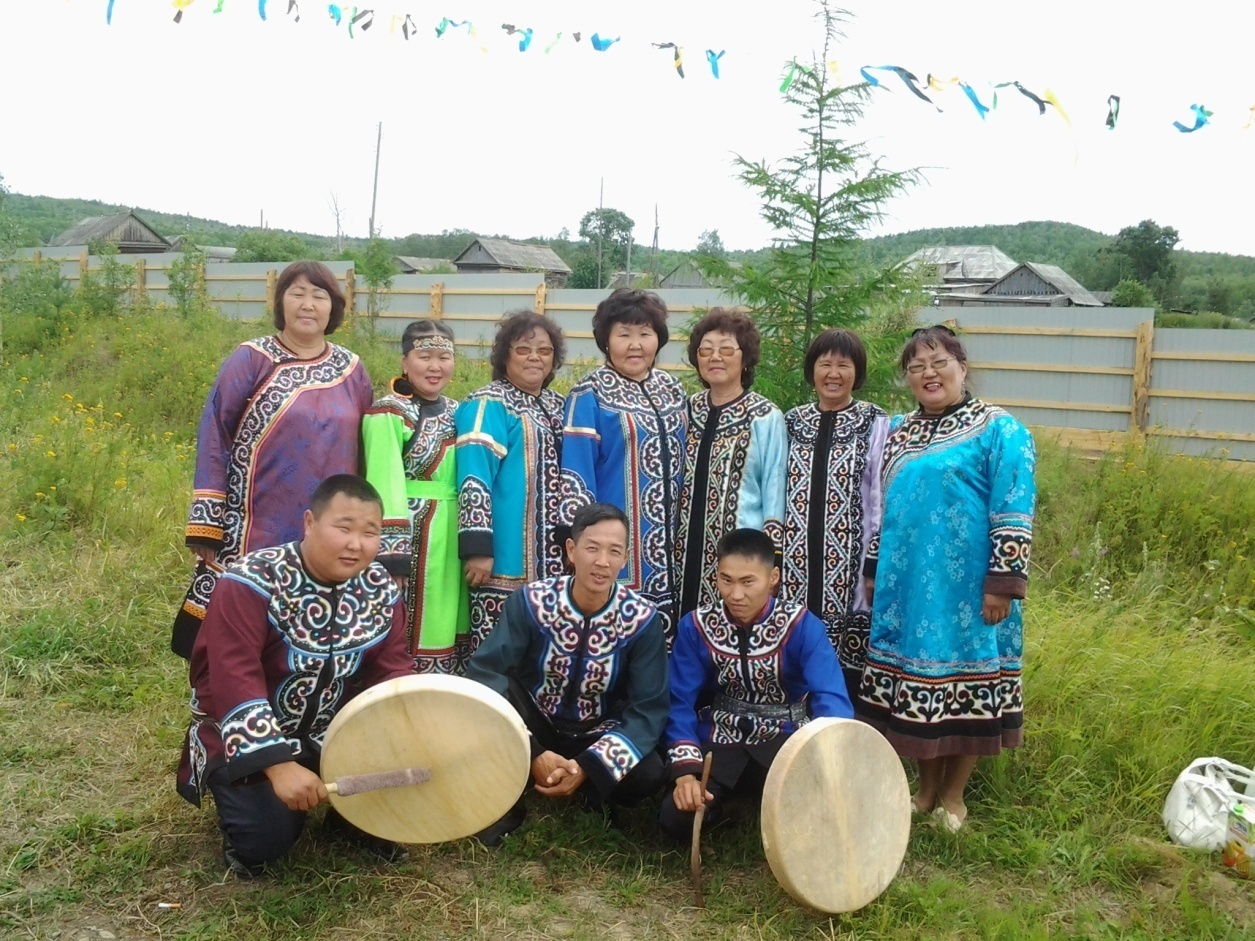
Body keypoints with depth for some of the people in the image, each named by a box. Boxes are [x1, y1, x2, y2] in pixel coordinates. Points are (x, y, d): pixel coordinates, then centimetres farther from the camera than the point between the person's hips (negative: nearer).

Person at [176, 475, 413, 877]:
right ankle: (239, 793, 14)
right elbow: (234, 680, -31)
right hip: (245, 741, -4)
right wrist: (279, 765, -39)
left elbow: (392, 671, -5)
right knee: (264, 837, -22)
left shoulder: (380, 589, -6)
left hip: (332, 735, 4)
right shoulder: (252, 582, -23)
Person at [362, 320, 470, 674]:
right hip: (410, 536, -6)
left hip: (452, 538, 6)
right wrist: (392, 556, -21)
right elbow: (385, 486, -14)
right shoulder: (388, 414, -7)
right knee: (408, 636, -3)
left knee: (446, 629, 10)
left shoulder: (457, 413, 14)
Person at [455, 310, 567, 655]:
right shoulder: (487, 406, -8)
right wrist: (477, 547, -22)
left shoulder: (556, 406, 16)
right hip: (506, 559, -7)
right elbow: (473, 479, -16)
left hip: (549, 560, 7)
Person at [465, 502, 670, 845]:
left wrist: (588, 766, -29)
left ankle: (587, 795, 2)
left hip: (597, 735, 0)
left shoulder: (642, 619, -17)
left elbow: (648, 709, -17)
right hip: (535, 725, 0)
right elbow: (483, 673, -24)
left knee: (648, 774, -31)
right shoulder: (532, 600, -17)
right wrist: (533, 754, -33)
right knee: (488, 691, -31)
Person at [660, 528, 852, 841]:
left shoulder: (802, 626, -13)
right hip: (719, 744, 1)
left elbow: (831, 697, -24)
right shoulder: (696, 626, -7)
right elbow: (681, 704, -7)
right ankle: (721, 802, 11)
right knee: (675, 816, -24)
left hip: (784, 742, -1)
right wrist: (686, 772, -23)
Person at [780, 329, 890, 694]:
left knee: (846, 678, 0)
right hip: (795, 574, 3)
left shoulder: (875, 425, 0)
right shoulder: (791, 424, 11)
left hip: (848, 575, -3)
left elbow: (881, 501, -3)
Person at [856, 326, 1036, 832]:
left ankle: (953, 796, 20)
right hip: (906, 586, 5)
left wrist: (1002, 583, -16)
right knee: (914, 682, 10)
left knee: (963, 683, 4)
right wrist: (875, 570, 16)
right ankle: (925, 788, 26)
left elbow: (1013, 516, -11)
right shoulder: (899, 432, 12)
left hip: (965, 588, -5)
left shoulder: (1000, 430, -6)